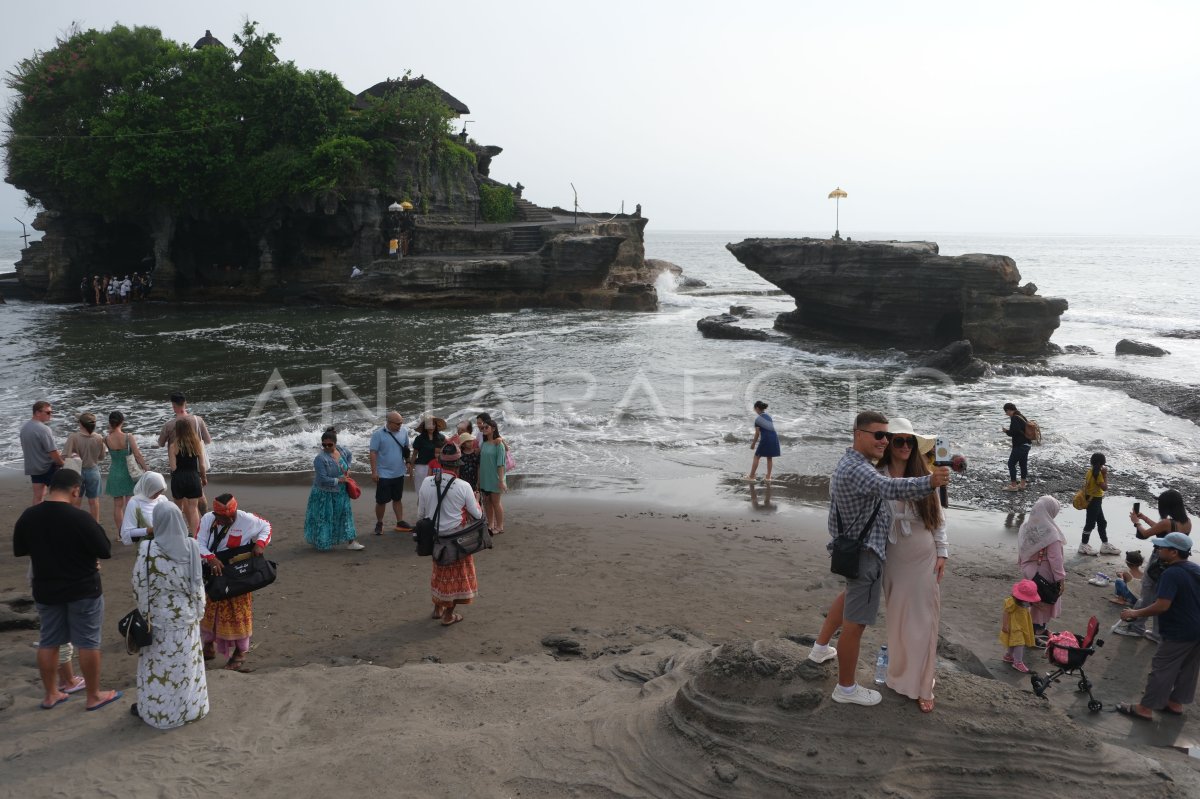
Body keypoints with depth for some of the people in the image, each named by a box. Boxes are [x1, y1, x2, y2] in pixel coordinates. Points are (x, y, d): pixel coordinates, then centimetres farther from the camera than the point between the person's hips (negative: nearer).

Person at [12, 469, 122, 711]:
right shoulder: (80, 518, -23)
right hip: (83, 590, -5)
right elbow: (105, 551, -16)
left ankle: (50, 695, 29)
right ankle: (94, 696, 17)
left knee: (48, 642, 18)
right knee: (88, 643, 7)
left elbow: (19, 550, 8)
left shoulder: (28, 516, -6)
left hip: (45, 590, 5)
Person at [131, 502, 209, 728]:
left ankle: (155, 710, 23)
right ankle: (190, 707, 27)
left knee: (159, 665, 11)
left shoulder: (149, 550, -19)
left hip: (160, 618, -3)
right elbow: (198, 583, -1)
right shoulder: (191, 546, -9)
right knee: (186, 663, 15)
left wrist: (143, 611, 6)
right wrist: (198, 610, 11)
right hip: (187, 616, 3)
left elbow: (139, 585, -10)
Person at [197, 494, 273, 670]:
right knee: (207, 611, 17)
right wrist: (211, 558, -32)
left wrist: (260, 543, -17)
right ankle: (208, 646, 38)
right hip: (211, 575, 3)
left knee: (236, 614, 5)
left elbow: (266, 527, 0)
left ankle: (240, 652, 22)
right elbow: (199, 543, -16)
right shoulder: (207, 519, -14)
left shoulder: (247, 520, -18)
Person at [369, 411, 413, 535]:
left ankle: (400, 522, 24)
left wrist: (408, 463, 7)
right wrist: (374, 471, -14)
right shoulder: (378, 434, -14)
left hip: (399, 473, 4)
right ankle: (379, 524, 19)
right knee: (381, 501, 4)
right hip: (384, 474, -4)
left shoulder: (404, 432, -1)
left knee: (398, 499, 15)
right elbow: (373, 453, -12)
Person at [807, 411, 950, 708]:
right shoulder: (857, 470, -29)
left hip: (852, 547, 11)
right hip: (864, 553, -11)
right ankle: (846, 688, 12)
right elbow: (890, 488, -46)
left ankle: (821, 648, 48)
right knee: (855, 622, 0)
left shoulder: (850, 462, 6)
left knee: (851, 593, 34)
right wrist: (929, 483, -57)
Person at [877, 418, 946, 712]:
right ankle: (901, 676, 26)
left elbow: (938, 517, 6)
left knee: (924, 621, 3)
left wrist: (942, 552, 3)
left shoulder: (925, 476, 0)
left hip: (925, 558, 2)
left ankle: (922, 685, 12)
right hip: (895, 559, -1)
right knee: (898, 619, 7)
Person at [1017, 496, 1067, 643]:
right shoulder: (1050, 532, -25)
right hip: (1045, 575, -7)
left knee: (1035, 602, 23)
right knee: (1044, 603, 10)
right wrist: (1061, 578, -15)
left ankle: (1040, 630, 40)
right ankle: (1034, 635, 18)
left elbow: (1021, 551, 7)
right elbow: (1055, 558, -22)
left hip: (1029, 571, 7)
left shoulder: (1025, 527, -4)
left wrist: (1023, 566, 19)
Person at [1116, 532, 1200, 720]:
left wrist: (1135, 613, -19)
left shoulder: (1171, 574, -23)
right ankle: (1176, 703, 32)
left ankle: (1145, 708, 8)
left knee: (1161, 670, 1)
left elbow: (1162, 606, -29)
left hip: (1178, 634, -9)